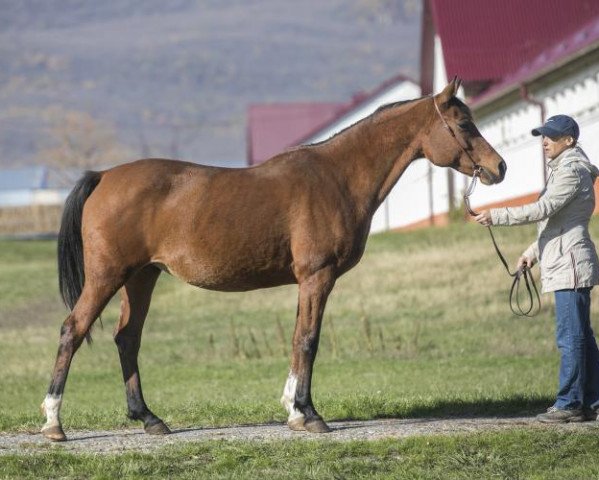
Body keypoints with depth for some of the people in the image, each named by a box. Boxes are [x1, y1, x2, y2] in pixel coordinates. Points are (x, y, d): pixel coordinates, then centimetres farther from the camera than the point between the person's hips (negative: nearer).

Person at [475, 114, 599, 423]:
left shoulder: (573, 171, -12)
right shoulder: (563, 171, 20)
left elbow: (542, 210, -21)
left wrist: (496, 216, -18)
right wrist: (532, 253, 19)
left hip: (569, 264, -11)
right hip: (566, 264, 11)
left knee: (570, 336, -10)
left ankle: (569, 403, -10)